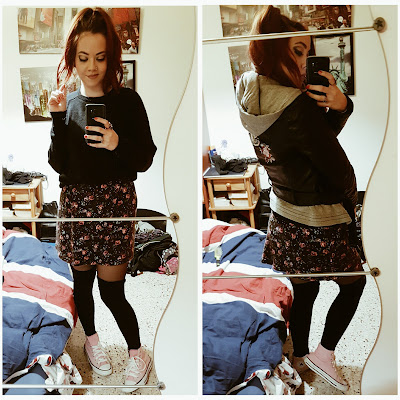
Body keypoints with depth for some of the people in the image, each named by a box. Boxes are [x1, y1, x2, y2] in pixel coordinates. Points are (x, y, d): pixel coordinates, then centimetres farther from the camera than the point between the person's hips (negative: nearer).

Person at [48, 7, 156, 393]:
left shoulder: (127, 101, -5)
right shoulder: (67, 103, 4)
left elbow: (145, 160, -4)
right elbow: (57, 164, -1)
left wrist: (118, 145, -23)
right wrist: (58, 118, -12)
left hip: (115, 201, -3)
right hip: (74, 201, 4)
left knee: (111, 289, 0)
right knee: (82, 278, 16)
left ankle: (138, 353, 23)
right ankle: (91, 338, 42)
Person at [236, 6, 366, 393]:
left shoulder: (250, 96, -3)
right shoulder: (296, 106, -29)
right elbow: (338, 167, -19)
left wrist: (339, 107, -18)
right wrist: (350, 201, 1)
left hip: (284, 215, 7)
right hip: (320, 222, -7)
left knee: (303, 291, 23)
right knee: (354, 283, 18)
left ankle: (300, 356, 41)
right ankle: (324, 353, 24)